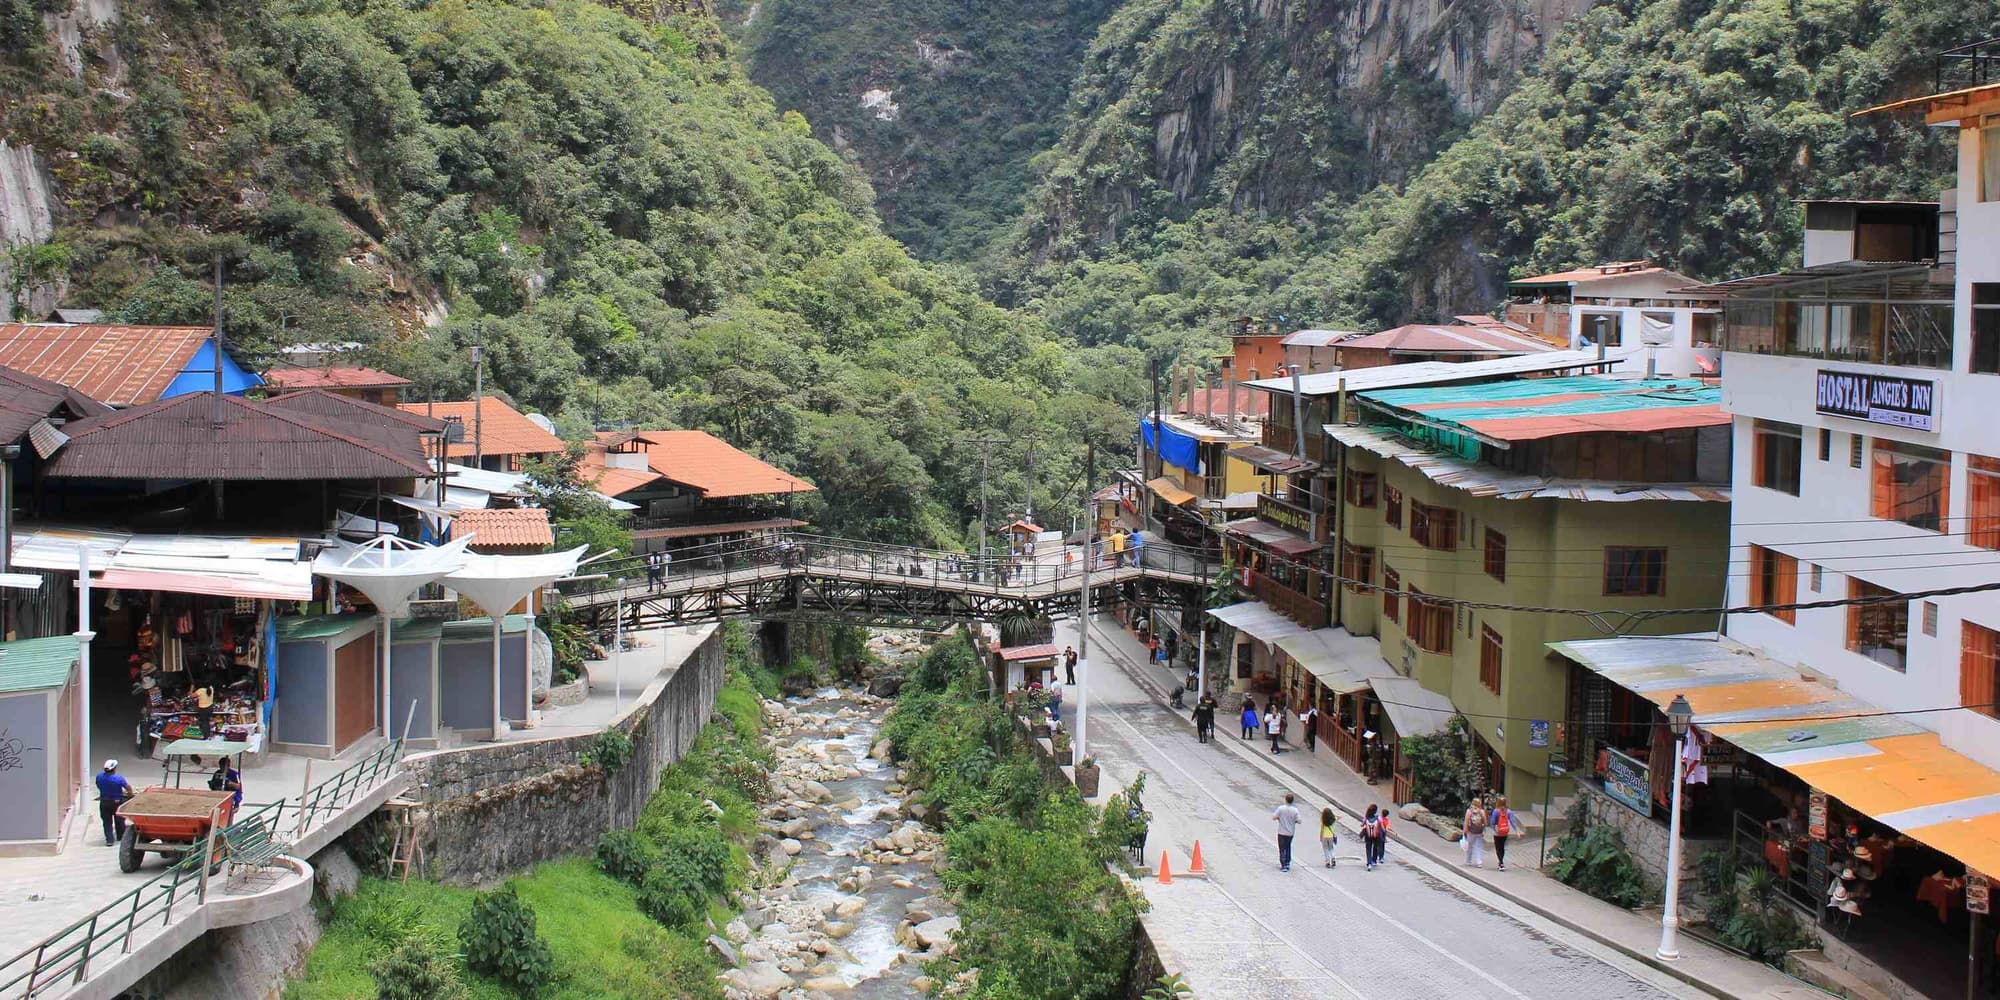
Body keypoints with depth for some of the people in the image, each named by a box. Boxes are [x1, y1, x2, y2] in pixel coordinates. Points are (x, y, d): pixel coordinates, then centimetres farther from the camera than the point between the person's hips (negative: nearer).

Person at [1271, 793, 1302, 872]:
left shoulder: (1281, 808, -17)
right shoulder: (1295, 810, -11)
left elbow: (1274, 817, -13)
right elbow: (1299, 821, -10)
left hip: (1282, 832, -3)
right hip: (1291, 833, 3)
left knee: (1282, 849, 5)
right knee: (1288, 847, 22)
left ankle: (1283, 866, 4)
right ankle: (1288, 863, 26)